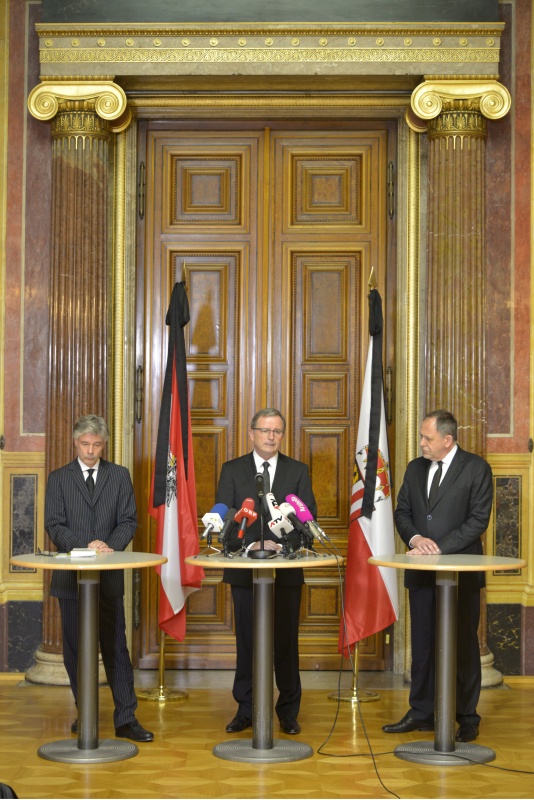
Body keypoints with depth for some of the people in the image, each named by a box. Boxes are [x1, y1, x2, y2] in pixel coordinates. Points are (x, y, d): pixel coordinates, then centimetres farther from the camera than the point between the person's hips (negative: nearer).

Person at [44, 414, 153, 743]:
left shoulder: (120, 475, 8)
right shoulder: (59, 478, 5)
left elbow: (129, 521, 3)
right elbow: (54, 525, -2)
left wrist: (109, 546, -16)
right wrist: (85, 547, -17)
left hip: (109, 576, 0)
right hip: (71, 576, 0)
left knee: (116, 647, 0)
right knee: (76, 649, 7)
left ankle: (126, 718, 3)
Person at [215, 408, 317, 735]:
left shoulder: (298, 471, 7)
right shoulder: (232, 470, 5)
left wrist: (282, 546, -15)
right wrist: (252, 545, -15)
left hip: (287, 570, 0)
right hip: (245, 569, 0)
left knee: (287, 642, 3)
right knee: (247, 641, 5)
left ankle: (289, 711, 13)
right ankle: (246, 710, 16)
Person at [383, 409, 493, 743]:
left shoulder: (476, 468, -6)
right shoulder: (415, 468, 10)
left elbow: (478, 519, -12)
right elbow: (402, 512, 11)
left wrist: (440, 547, -18)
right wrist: (415, 538, -9)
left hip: (461, 571, -5)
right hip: (423, 571, 5)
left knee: (463, 645, 2)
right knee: (422, 644, 10)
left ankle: (467, 718, 13)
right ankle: (422, 713, 19)